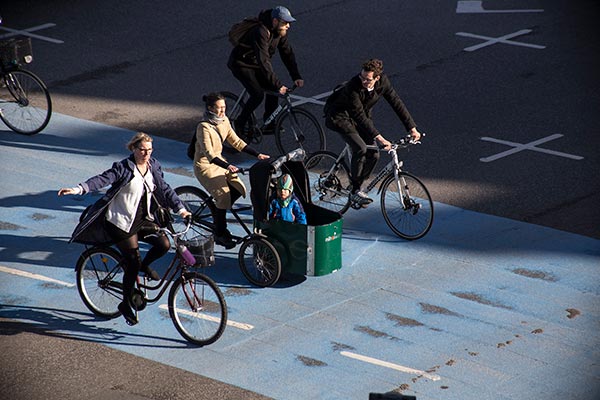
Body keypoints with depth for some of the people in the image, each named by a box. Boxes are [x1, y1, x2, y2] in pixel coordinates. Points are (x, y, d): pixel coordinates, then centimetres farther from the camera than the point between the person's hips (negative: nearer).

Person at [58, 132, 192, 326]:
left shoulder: (153, 166, 3)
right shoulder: (123, 168, -15)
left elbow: (165, 189, 6)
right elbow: (102, 179, -25)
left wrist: (180, 209, -4)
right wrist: (78, 189, -40)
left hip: (143, 219, 6)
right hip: (122, 222, -6)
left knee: (164, 244, -14)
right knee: (133, 263, -6)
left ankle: (145, 265, 18)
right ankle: (126, 304, 12)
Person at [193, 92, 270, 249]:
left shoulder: (224, 121, 1)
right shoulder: (204, 127, -23)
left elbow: (236, 142, 7)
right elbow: (209, 154, -31)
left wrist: (257, 154, -1)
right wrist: (227, 166, -44)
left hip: (219, 161, 8)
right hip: (205, 165, -8)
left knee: (239, 189, -8)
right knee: (223, 195, -19)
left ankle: (218, 215, 15)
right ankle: (220, 234, -4)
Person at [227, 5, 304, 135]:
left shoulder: (280, 32, -8)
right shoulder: (261, 32, -34)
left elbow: (287, 54, -4)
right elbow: (264, 61, -37)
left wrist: (296, 77, -14)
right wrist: (278, 85, -39)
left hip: (256, 65, 8)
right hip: (241, 64, -8)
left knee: (273, 90, -6)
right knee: (258, 94, -20)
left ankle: (269, 125, 6)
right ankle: (240, 124, -1)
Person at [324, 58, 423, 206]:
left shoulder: (383, 81, -19)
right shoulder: (353, 87, -35)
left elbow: (396, 103, -10)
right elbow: (360, 117, -35)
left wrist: (412, 128, -13)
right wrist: (379, 138, -40)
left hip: (360, 117, 6)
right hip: (340, 116, -6)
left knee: (373, 154, -7)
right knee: (360, 148, -26)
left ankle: (356, 187, 10)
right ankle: (355, 191, -13)